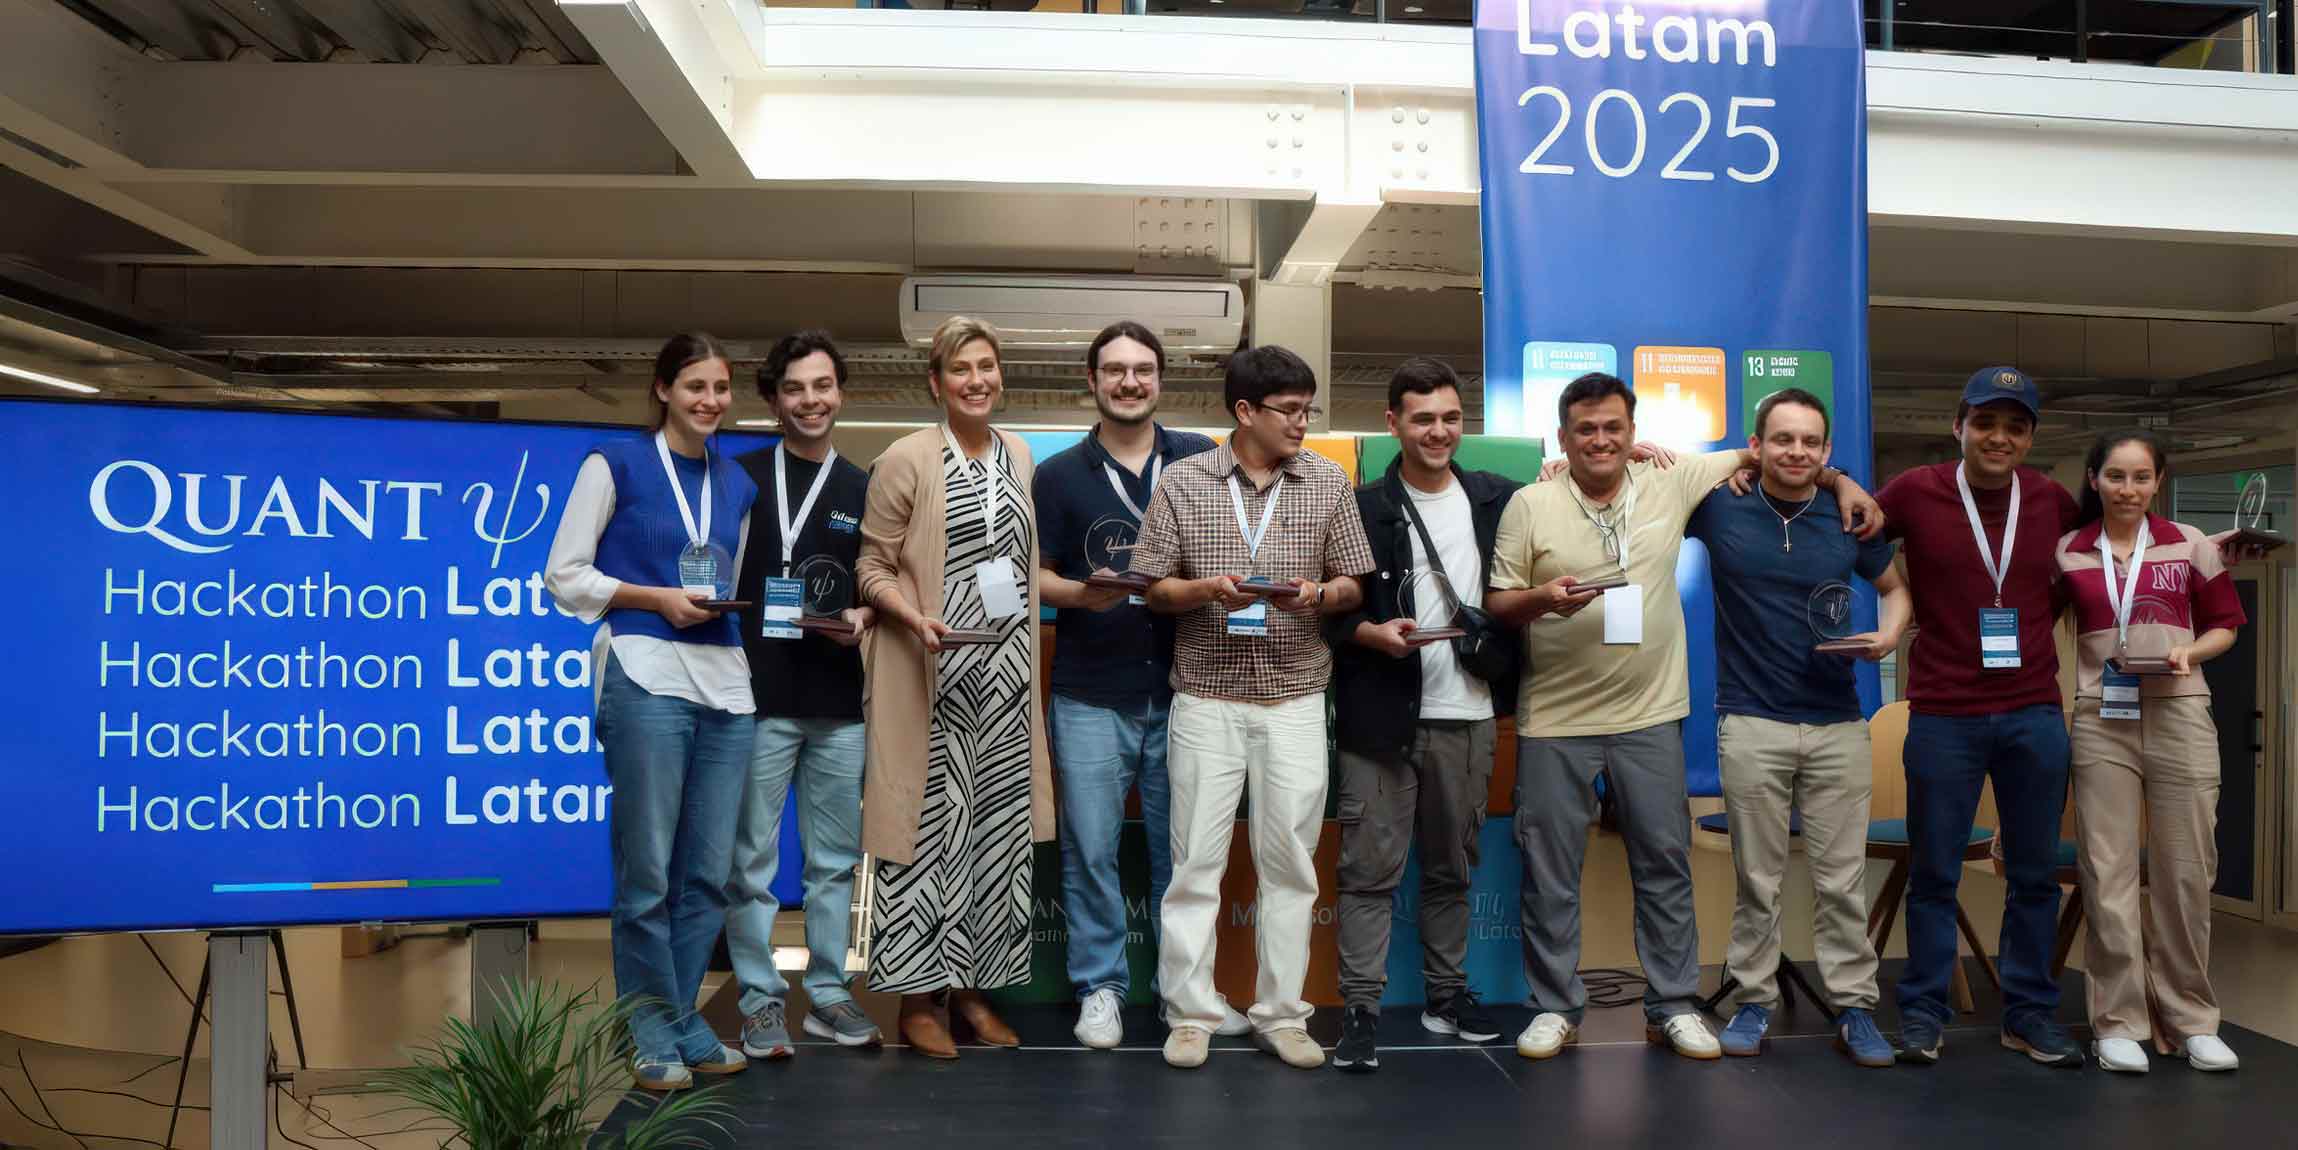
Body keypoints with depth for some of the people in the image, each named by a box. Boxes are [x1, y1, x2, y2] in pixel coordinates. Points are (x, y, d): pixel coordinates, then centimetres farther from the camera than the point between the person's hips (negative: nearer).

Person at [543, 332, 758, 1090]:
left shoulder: (737, 484, 15)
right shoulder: (616, 464, 0)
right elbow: (563, 574, -1)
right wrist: (659, 599, -11)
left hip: (724, 683, 5)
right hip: (646, 678, -5)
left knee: (709, 870, 8)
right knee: (648, 870, 1)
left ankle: (684, 1020, 21)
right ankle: (654, 1032, 14)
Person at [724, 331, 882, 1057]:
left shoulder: (863, 490, 12)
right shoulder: (741, 478, 3)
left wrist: (865, 619, -6)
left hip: (839, 704, 3)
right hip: (758, 699, -3)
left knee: (836, 858, 9)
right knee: (752, 859, 1)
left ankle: (828, 992, 20)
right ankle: (760, 1000, 12)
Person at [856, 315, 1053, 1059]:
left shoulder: (1019, 454, 10)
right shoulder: (906, 460, -7)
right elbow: (872, 567, -5)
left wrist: (1030, 658, 14)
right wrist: (918, 619, -23)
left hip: (1007, 671, 6)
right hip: (932, 677, -6)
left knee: (999, 826, 9)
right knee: (930, 825, -2)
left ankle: (973, 988, 21)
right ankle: (917, 998, 11)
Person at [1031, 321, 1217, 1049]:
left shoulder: (1202, 462, 5)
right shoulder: (1059, 476, 4)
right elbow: (1034, 577, 4)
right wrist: (1082, 593, -16)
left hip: (1180, 693, 1)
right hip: (1091, 696, 0)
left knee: (1181, 851, 9)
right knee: (1091, 851, 3)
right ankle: (1100, 987, 18)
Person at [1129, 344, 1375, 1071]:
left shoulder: (1329, 482, 4)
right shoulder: (1183, 482, 0)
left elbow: (1354, 587, 8)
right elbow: (1152, 589, 2)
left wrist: (1317, 595, -14)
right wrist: (1206, 589, -17)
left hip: (1296, 702, 2)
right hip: (1207, 701, -1)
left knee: (1290, 862, 6)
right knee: (1197, 860, 3)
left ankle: (1281, 1014, 17)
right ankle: (1191, 1013, 14)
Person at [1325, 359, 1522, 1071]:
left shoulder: (1499, 500, 9)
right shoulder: (1362, 509, -1)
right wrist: (1372, 633, -17)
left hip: (1468, 716, 4)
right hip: (1382, 717, -3)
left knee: (1453, 867, 14)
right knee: (1370, 869, -1)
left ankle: (1447, 993, 27)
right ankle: (1360, 1007, 5)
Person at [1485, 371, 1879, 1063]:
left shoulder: (1671, 485, 4)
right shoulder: (1529, 506, -1)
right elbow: (1497, 604, 0)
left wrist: (1840, 481, 5)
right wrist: (1544, 598, -19)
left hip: (1650, 717, 2)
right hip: (1555, 721, -2)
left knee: (1666, 864, 8)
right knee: (1550, 873, 4)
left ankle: (1673, 1007, 20)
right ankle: (1555, 1008, 17)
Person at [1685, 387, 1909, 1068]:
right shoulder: (1719, 508, -1)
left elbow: (1895, 586, 18)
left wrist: (1890, 635, -2)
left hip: (1839, 726, 2)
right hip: (1753, 725, -1)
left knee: (1842, 880, 5)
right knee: (1757, 878, 6)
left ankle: (1854, 1006, 14)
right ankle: (1754, 1000, 18)